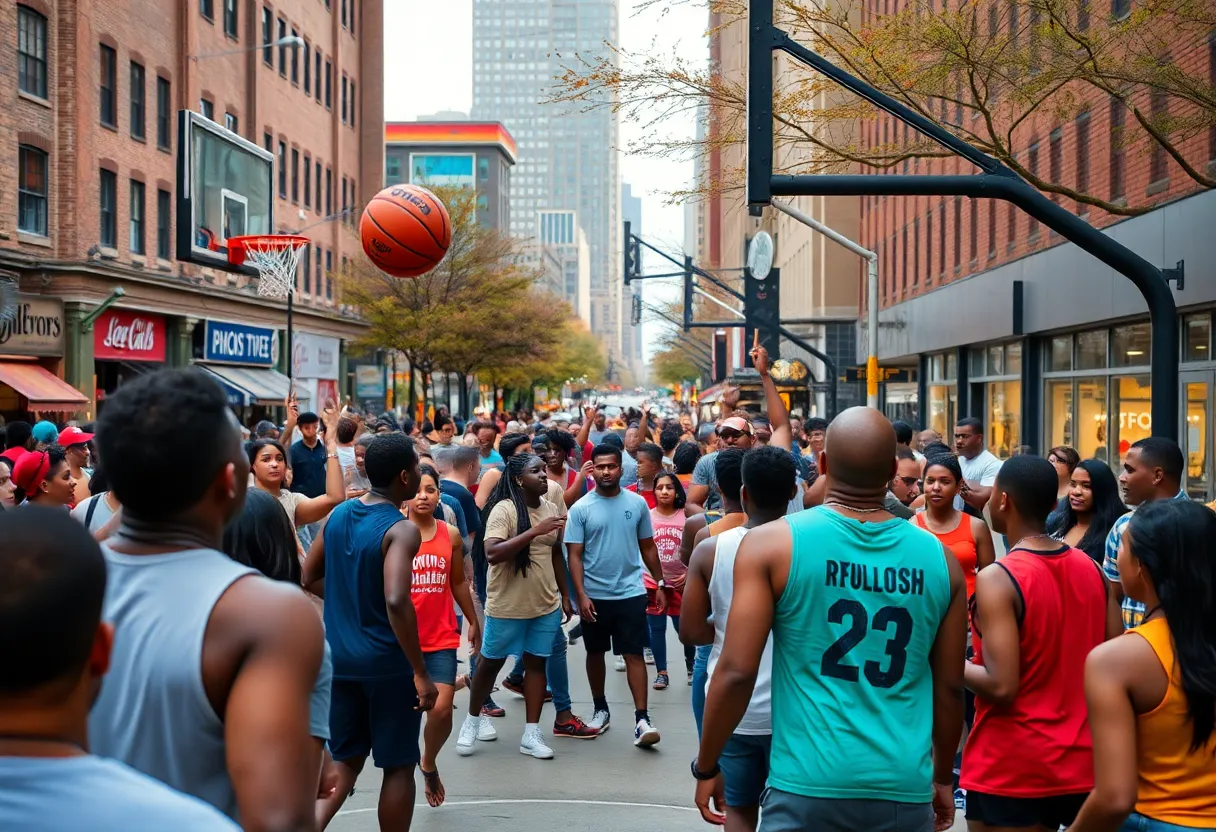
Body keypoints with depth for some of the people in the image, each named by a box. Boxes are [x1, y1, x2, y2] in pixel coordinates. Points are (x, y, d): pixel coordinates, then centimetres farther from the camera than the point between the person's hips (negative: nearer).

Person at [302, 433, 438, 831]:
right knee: (398, 765, 10)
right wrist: (421, 673, -25)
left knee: (346, 759, 18)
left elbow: (310, 578, 13)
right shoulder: (402, 530, -18)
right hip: (387, 663, -6)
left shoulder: (338, 514, 3)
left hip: (339, 658, 6)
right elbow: (396, 601, -30)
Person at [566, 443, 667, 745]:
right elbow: (574, 555, -6)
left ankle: (641, 718, -3)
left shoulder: (637, 503, 0)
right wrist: (581, 596, -15)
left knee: (634, 654, -3)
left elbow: (648, 547, 9)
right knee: (595, 653, 14)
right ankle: (600, 709, 31)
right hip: (594, 595, 0)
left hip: (630, 593, 0)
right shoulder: (580, 508, -5)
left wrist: (660, 584, 7)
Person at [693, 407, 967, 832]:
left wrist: (706, 767, 5)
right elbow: (949, 687, 9)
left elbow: (737, 672, -9)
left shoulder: (772, 544, -7)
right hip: (905, 791, 3)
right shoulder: (940, 560, 2)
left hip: (809, 785, -3)